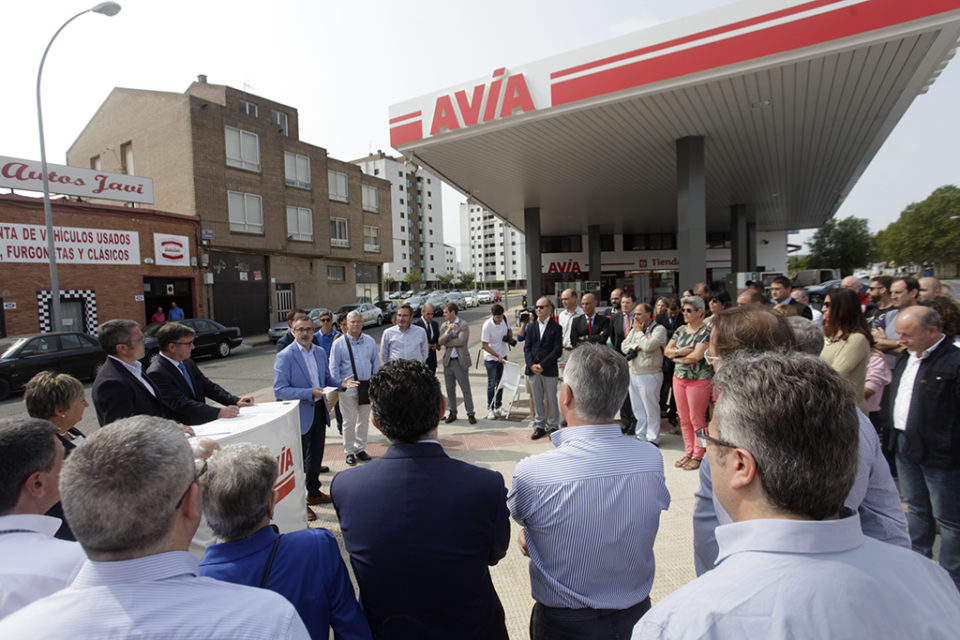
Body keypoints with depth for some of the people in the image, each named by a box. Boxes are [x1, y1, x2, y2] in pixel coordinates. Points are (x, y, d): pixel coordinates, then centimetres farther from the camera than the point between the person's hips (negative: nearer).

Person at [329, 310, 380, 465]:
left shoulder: (370, 341, 6)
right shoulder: (339, 343, -2)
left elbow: (376, 363, 11)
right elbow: (334, 367, 0)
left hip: (367, 385, 3)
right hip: (348, 386, -3)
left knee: (364, 419, 12)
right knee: (349, 421, 2)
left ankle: (360, 448, 26)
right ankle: (349, 451, 16)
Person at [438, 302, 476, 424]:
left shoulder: (464, 325, -7)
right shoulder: (444, 325, 9)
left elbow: (460, 341, -20)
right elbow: (440, 341, -5)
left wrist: (446, 343, -7)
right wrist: (448, 331, -21)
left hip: (460, 361, -5)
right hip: (447, 361, 5)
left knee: (466, 389, 1)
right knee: (450, 390, 11)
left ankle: (470, 414, 11)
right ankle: (452, 413, 24)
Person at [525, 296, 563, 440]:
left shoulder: (556, 327, -3)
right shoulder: (531, 327, 10)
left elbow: (557, 350, -9)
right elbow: (527, 347, 6)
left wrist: (542, 365, -15)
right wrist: (531, 365, -9)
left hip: (549, 370, -4)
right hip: (533, 370, 4)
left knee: (551, 399, 7)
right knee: (537, 399, 11)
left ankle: (553, 426, 21)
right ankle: (539, 426, 22)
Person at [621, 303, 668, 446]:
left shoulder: (659, 329, -8)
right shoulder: (634, 330, 14)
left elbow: (648, 346, -23)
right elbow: (624, 347, 6)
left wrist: (639, 332, -9)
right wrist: (638, 346, -11)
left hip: (649, 375, -7)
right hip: (633, 374, 7)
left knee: (651, 409, 3)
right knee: (638, 409, 14)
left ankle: (652, 439, 16)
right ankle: (641, 436, 26)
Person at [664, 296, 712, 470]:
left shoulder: (706, 331, -10)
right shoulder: (681, 330, 10)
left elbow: (696, 356, -20)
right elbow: (666, 350, 7)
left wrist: (676, 356, -6)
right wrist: (680, 351, -12)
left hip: (699, 380, -6)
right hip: (679, 377, 7)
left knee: (697, 419, 1)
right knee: (684, 419, 11)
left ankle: (698, 456, 14)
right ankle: (689, 453, 23)